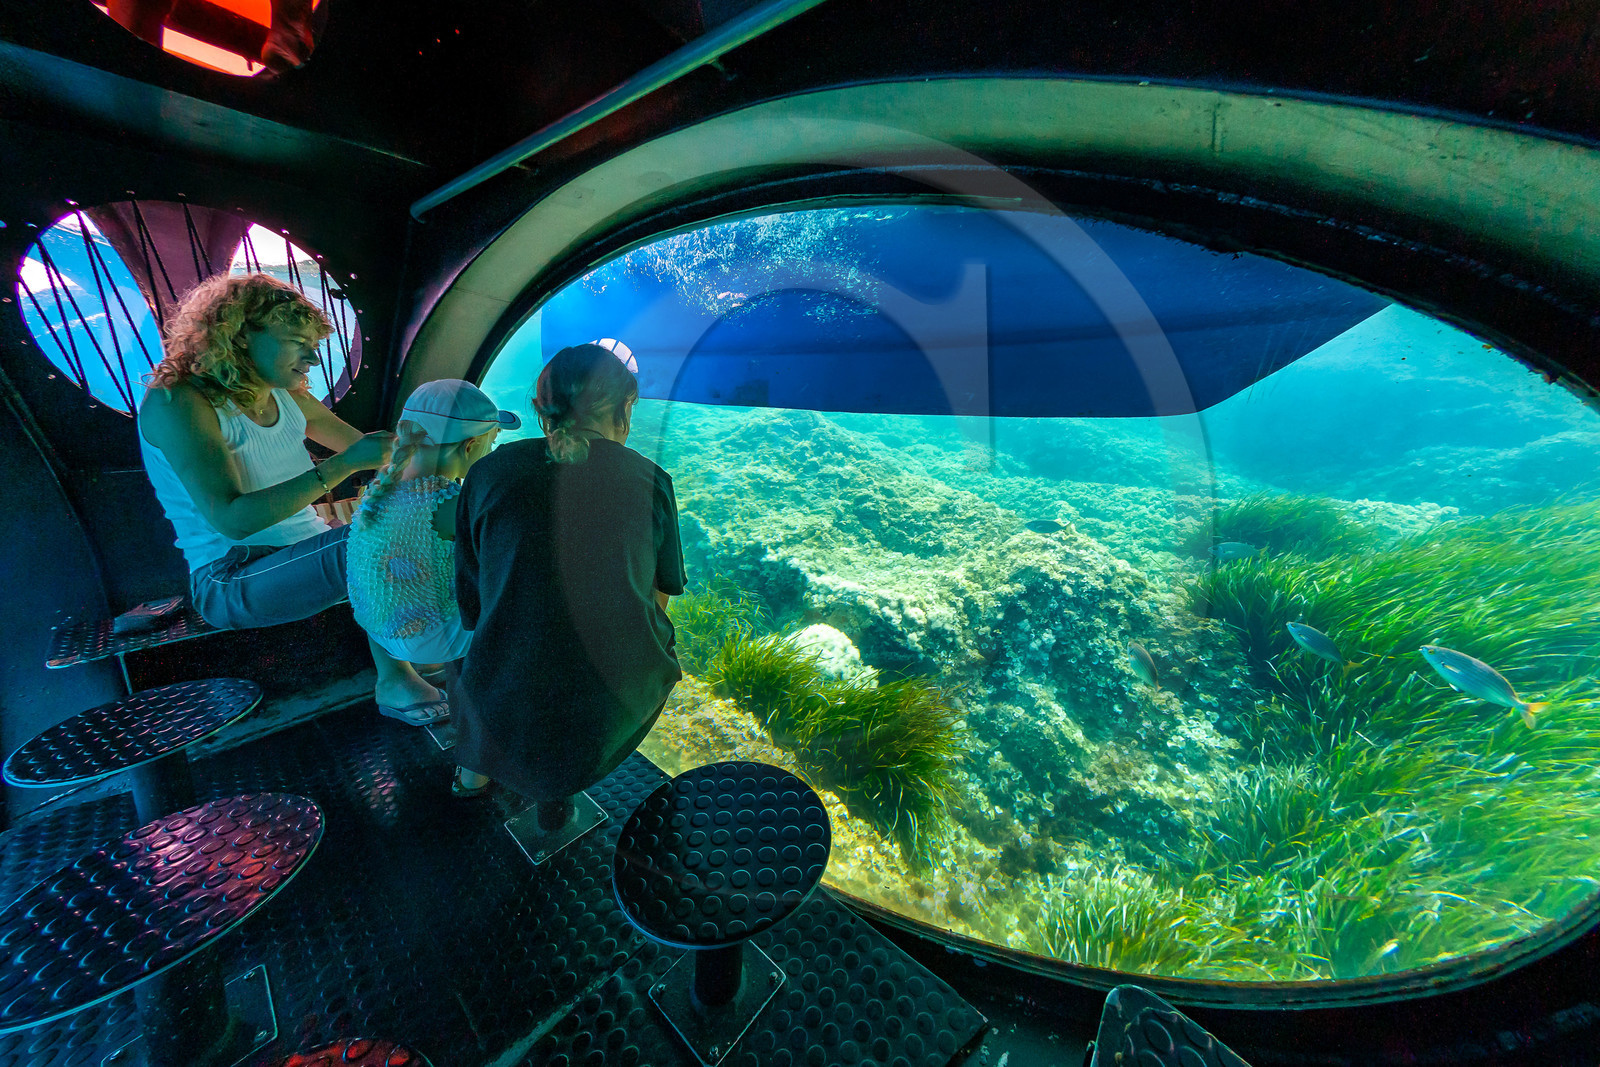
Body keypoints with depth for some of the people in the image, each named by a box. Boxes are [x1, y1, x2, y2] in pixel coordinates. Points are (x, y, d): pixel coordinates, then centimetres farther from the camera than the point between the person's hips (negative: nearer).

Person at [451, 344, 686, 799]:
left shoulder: (487, 473, -1)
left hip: (508, 711, 2)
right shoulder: (650, 480, -3)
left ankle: (473, 769, 44)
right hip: (623, 706, -1)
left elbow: (471, 608, 8)